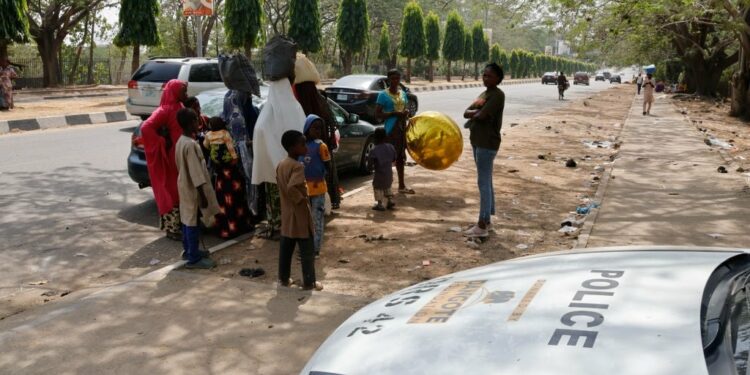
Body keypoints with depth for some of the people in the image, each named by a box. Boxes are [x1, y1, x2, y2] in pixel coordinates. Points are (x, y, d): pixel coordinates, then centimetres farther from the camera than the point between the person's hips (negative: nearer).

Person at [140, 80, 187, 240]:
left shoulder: (179, 107, 10)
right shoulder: (164, 110, -18)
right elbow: (146, 127, -29)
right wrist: (162, 143, -22)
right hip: (169, 157, -9)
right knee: (171, 191, -1)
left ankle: (179, 224, 26)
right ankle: (171, 228, 8)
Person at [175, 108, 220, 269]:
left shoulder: (180, 141, 6)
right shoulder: (191, 144, -24)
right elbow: (195, 172, -24)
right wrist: (203, 195, -21)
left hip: (185, 186, 10)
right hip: (192, 188, -10)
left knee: (187, 219, 19)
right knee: (193, 222, -2)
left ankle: (188, 250, 31)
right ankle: (194, 258, 5)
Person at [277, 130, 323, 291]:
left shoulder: (281, 165, 7)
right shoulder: (298, 166, -21)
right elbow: (291, 188, -32)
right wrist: (302, 199, -19)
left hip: (286, 213, 8)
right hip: (299, 213, -8)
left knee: (285, 248, 16)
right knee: (307, 251, 3)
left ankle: (284, 278, 24)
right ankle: (309, 282, 10)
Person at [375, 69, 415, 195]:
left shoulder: (403, 94, 12)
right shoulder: (383, 95, -8)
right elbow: (378, 114, -12)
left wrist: (406, 113, -2)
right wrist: (394, 113, -21)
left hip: (402, 128, 7)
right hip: (390, 129, -7)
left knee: (400, 157, 13)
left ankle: (401, 185, 22)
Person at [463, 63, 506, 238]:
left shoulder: (497, 95, -13)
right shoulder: (484, 94, 16)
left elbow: (481, 115, -22)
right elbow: (466, 113, 8)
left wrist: (473, 114, -1)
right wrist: (476, 112, -12)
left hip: (487, 143, -10)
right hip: (478, 142, 10)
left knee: (483, 182, -8)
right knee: (486, 181, 14)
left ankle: (482, 226, -5)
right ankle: (486, 219, 23)